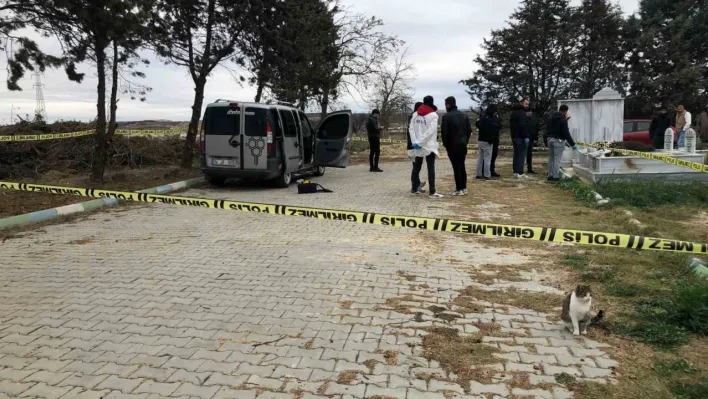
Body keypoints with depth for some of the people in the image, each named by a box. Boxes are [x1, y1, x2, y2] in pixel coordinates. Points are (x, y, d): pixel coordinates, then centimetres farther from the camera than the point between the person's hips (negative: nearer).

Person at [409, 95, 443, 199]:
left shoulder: (415, 114, 8)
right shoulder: (433, 115, -7)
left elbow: (411, 128, 0)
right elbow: (430, 131, -17)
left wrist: (415, 142, -8)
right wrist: (418, 142, -17)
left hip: (417, 145, 5)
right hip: (429, 145, -5)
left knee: (416, 167, 15)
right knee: (431, 169, -5)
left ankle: (414, 188, 23)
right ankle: (432, 192, -8)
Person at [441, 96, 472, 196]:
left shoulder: (446, 116, -10)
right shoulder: (464, 115, 8)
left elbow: (444, 132, -11)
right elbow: (469, 130, 7)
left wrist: (445, 144, 1)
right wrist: (466, 141, 14)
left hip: (452, 145, -6)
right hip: (463, 144, 6)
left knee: (456, 166, -3)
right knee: (462, 165, 13)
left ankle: (459, 189, -3)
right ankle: (464, 188, 16)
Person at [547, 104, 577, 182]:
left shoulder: (552, 117, 10)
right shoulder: (563, 120, -13)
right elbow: (566, 133, -15)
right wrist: (572, 144, -11)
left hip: (550, 139, 7)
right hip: (558, 140, -7)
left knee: (551, 158, 12)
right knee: (557, 159, -4)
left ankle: (550, 175, 15)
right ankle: (555, 176, -5)